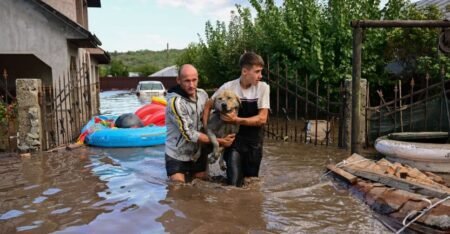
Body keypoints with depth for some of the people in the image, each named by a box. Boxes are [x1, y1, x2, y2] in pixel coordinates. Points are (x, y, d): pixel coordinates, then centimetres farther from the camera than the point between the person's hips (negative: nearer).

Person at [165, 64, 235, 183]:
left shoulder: (203, 94, -4)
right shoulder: (175, 102, -23)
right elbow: (189, 134, -24)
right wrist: (219, 141, -20)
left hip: (198, 153, 6)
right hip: (177, 155, -6)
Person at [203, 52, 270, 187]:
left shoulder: (263, 88, -9)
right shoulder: (228, 87, -11)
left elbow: (262, 119, -13)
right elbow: (208, 106, 2)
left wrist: (237, 120, -23)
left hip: (254, 142, 1)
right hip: (233, 139, -1)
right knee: (234, 184, -6)